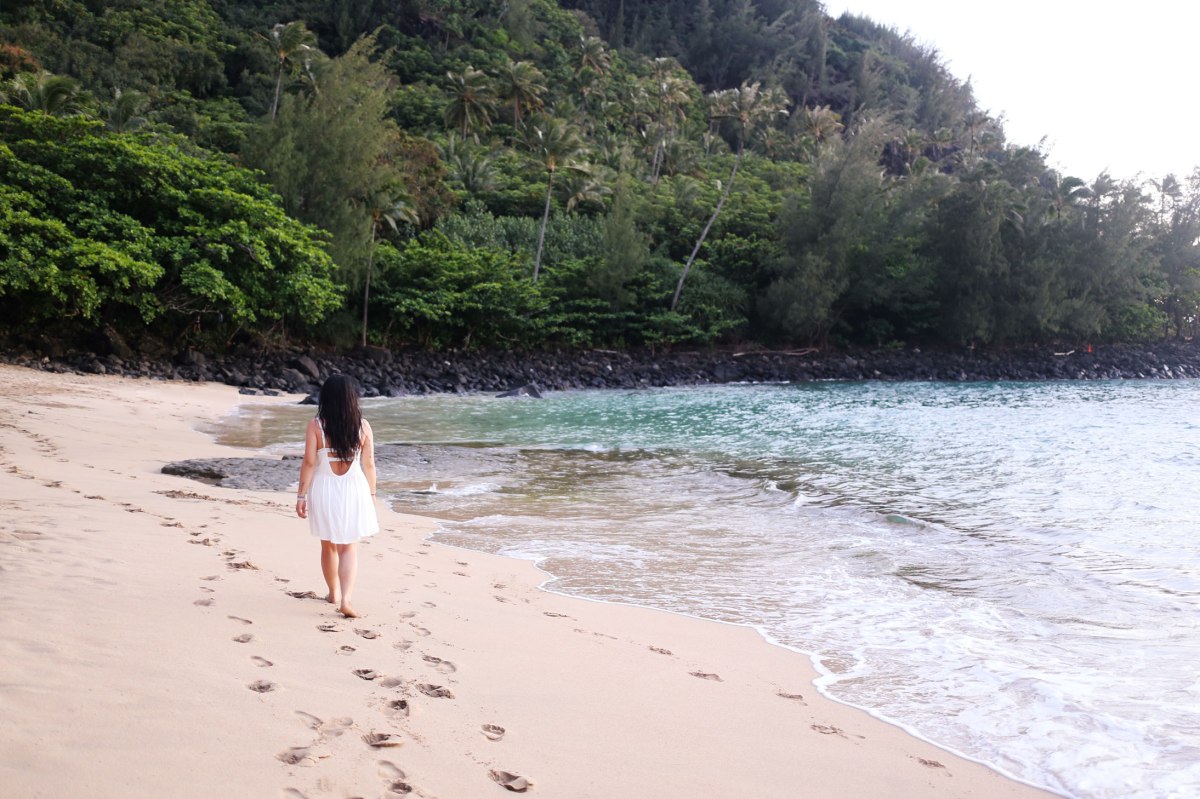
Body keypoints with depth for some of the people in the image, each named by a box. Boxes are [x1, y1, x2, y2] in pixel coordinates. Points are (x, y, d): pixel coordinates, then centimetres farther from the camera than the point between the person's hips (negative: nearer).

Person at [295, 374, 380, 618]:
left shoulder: (316, 425, -11)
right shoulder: (362, 426, -7)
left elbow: (309, 463, -11)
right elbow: (369, 464, -2)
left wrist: (301, 495, -3)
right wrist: (371, 493, 11)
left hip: (324, 490, 0)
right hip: (353, 490, 0)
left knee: (329, 545, 19)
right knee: (349, 548, 7)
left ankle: (334, 593, 35)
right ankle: (346, 600, -8)